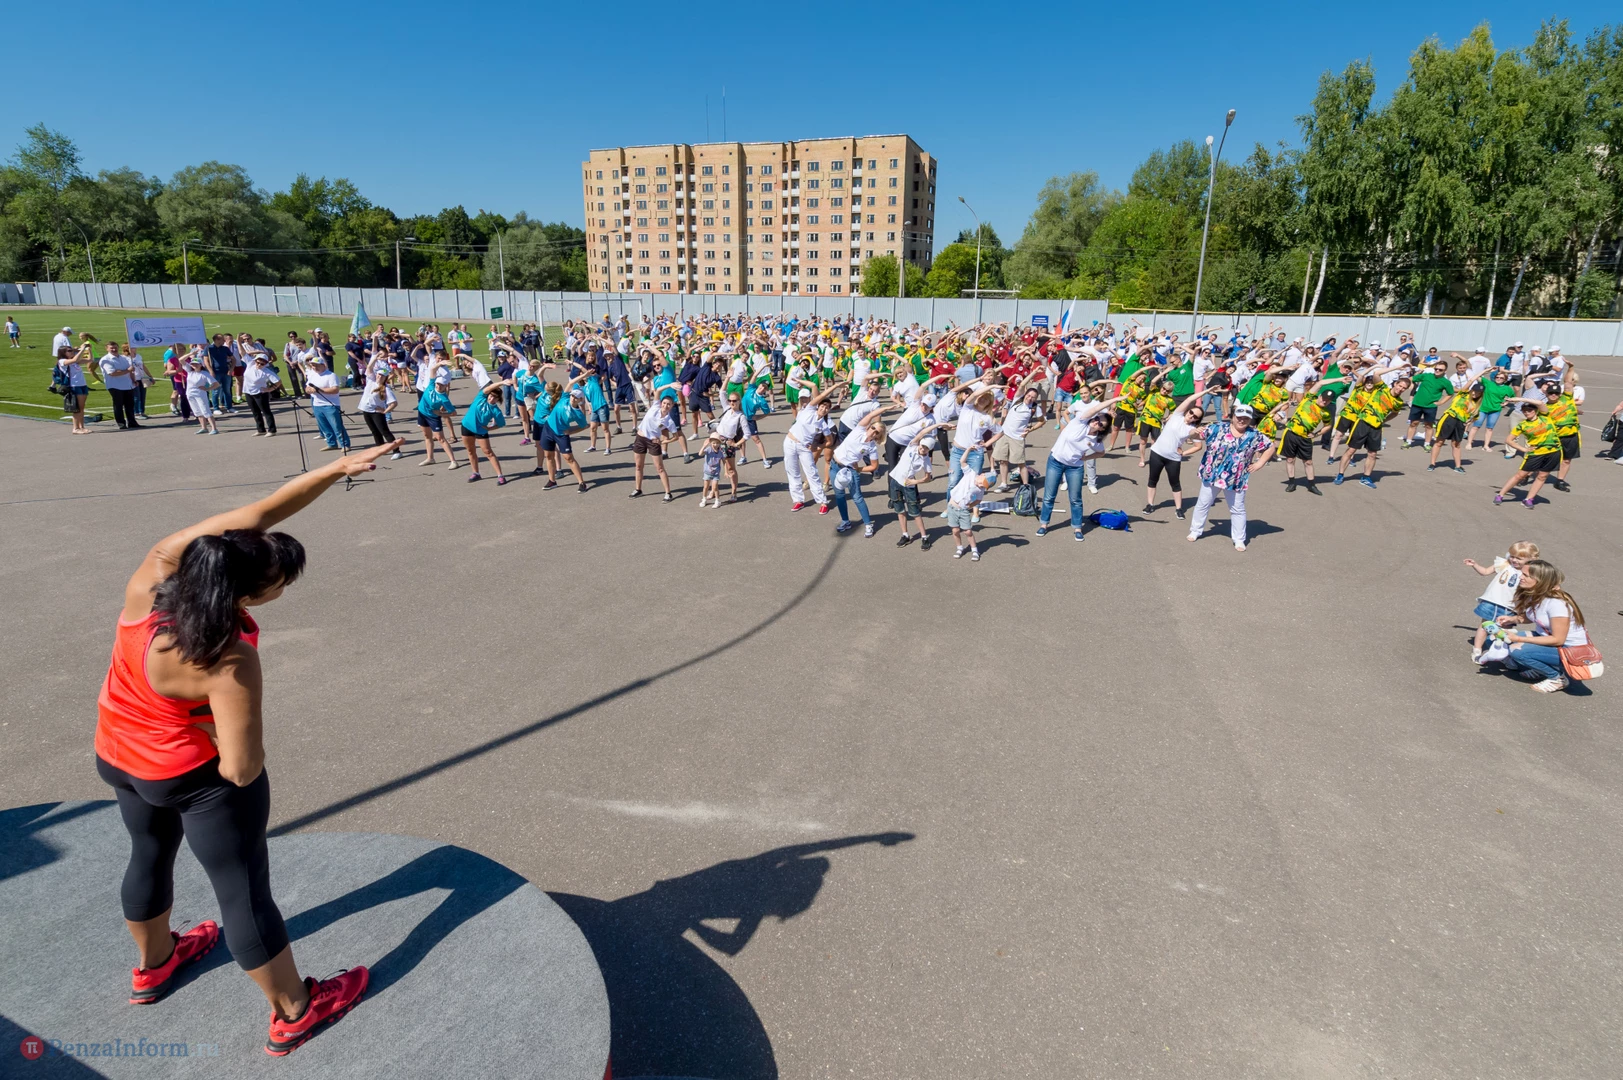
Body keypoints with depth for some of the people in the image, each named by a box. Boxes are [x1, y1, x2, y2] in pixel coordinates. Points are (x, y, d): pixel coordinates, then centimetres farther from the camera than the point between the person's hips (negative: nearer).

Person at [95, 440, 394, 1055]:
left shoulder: (158, 567, -24)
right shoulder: (228, 663, -38)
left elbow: (255, 514, -20)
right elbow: (241, 771, -33)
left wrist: (336, 469, -25)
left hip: (117, 757, 8)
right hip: (198, 776, -8)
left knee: (150, 854, 31)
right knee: (244, 890, 8)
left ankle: (154, 965, 58)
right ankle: (293, 1012, 27)